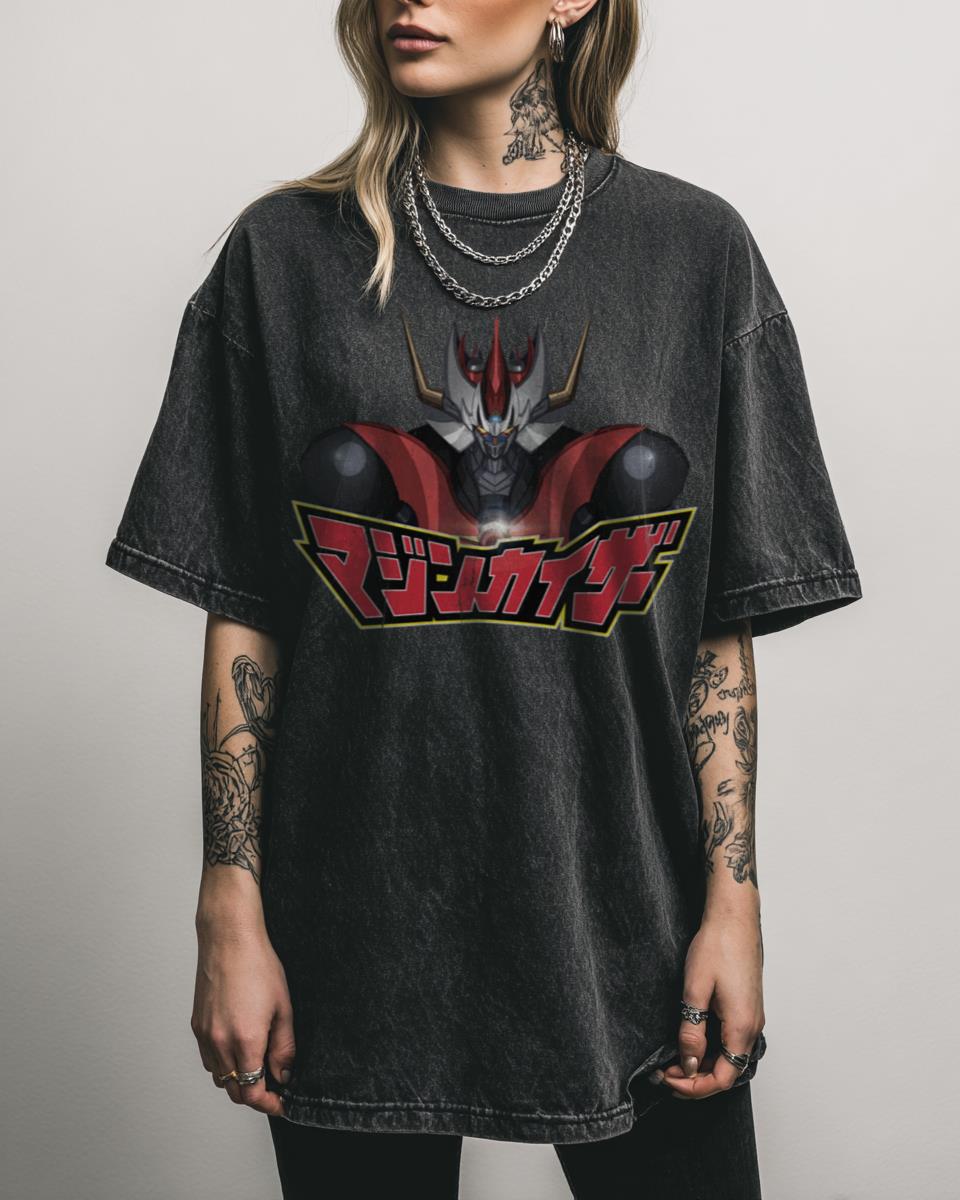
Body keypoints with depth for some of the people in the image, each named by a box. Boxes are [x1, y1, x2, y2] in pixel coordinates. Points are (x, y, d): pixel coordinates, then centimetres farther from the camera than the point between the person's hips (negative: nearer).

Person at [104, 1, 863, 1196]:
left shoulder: (694, 247, 2)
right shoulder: (288, 251, 1)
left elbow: (722, 627, 2)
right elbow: (243, 618, 1)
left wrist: (733, 898, -2)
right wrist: (231, 913, -2)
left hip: (625, 916, 1)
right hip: (357, 933, 0)